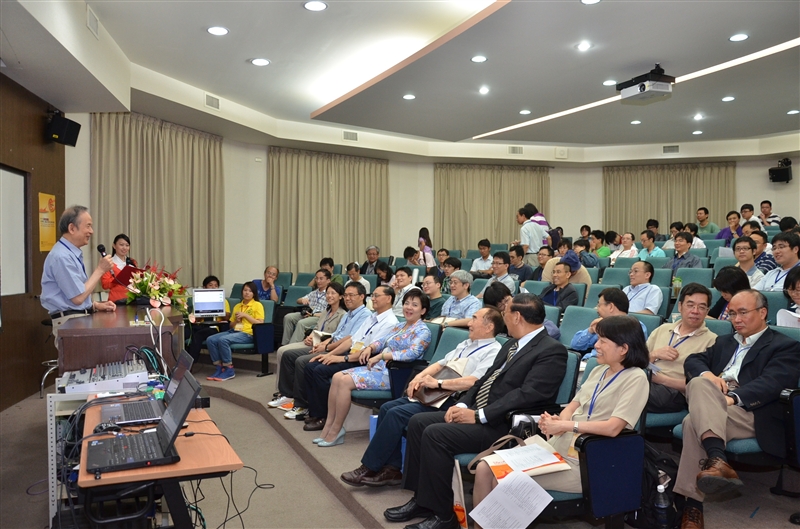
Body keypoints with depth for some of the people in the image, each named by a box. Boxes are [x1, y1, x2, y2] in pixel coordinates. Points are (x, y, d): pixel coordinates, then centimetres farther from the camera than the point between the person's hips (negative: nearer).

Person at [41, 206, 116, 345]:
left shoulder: (73, 254, 14)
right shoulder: (61, 256, -16)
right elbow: (78, 297, -18)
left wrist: (96, 305, 6)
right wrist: (100, 270, -12)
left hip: (81, 317, 9)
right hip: (70, 322, -9)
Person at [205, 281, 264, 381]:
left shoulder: (257, 305, 4)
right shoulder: (237, 306, 22)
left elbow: (260, 323, -6)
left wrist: (245, 315, -8)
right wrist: (236, 320, 3)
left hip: (248, 334, -7)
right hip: (234, 331, 7)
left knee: (223, 340, -31)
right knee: (210, 340, -17)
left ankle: (229, 370, -19)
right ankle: (220, 368, -10)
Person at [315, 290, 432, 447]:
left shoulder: (423, 331, -7)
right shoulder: (400, 326, 19)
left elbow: (412, 353, -23)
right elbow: (382, 341, 19)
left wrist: (380, 356, -23)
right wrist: (370, 348, -5)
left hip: (394, 374, -8)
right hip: (380, 367, 9)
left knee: (345, 381, -22)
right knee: (337, 377, -8)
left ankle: (335, 431, -11)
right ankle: (329, 425, -4)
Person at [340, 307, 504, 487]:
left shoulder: (493, 351, -7)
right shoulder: (465, 344, 22)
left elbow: (474, 381, -21)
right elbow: (440, 364, 21)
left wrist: (438, 382, -22)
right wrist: (419, 377, 2)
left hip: (451, 401, -9)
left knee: (396, 413, -19)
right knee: (387, 407, -6)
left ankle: (370, 468, -5)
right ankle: (392, 469, -2)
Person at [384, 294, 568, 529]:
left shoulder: (552, 350, -13)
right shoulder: (512, 344, 17)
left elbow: (527, 395, -22)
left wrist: (478, 416, -22)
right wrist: (462, 404, 1)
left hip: (503, 425, -10)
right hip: (476, 412, 10)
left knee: (435, 433, -24)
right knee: (418, 422, 1)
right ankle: (422, 499, 8)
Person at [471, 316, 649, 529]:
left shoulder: (635, 378, -11)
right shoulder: (599, 370, 13)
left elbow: (613, 427, -22)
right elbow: (574, 405, 12)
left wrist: (565, 425, -20)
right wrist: (557, 420, -11)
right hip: (557, 446, 8)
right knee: (485, 468, -6)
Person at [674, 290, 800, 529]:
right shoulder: (724, 341, 30)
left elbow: (770, 384, -10)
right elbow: (693, 360, 17)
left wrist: (732, 398, -25)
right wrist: (707, 374, -7)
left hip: (750, 413, -5)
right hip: (714, 405, 5)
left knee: (693, 421, -32)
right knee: (699, 383, -31)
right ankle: (717, 460, -42)